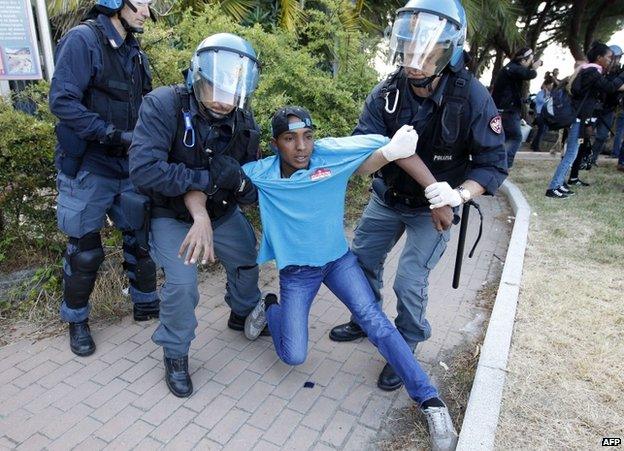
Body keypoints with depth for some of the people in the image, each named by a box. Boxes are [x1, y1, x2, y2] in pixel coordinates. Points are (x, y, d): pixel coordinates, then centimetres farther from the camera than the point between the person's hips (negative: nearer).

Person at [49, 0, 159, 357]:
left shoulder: (135, 53, 9)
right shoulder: (83, 39, -11)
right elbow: (62, 101, -19)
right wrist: (116, 135, -22)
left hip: (129, 167, 6)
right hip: (89, 169, -6)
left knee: (142, 237, 12)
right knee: (85, 251, 5)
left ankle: (146, 304, 31)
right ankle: (77, 321, 26)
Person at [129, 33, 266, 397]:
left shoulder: (244, 123, -15)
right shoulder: (164, 105, -28)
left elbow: (251, 192, -13)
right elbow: (143, 169, -39)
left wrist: (238, 181, -36)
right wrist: (209, 179, -36)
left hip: (222, 212, 5)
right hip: (172, 214, -5)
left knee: (247, 262, 16)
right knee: (183, 282, -19)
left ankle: (243, 315, 48)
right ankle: (175, 355, 9)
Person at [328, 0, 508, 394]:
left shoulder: (472, 97, -23)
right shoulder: (387, 92, -15)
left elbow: (493, 164, -19)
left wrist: (459, 194, -36)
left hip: (432, 207, -4)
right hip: (388, 198, 4)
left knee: (410, 282, -8)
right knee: (363, 259, 13)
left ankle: (405, 348, 21)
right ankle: (366, 321, 41)